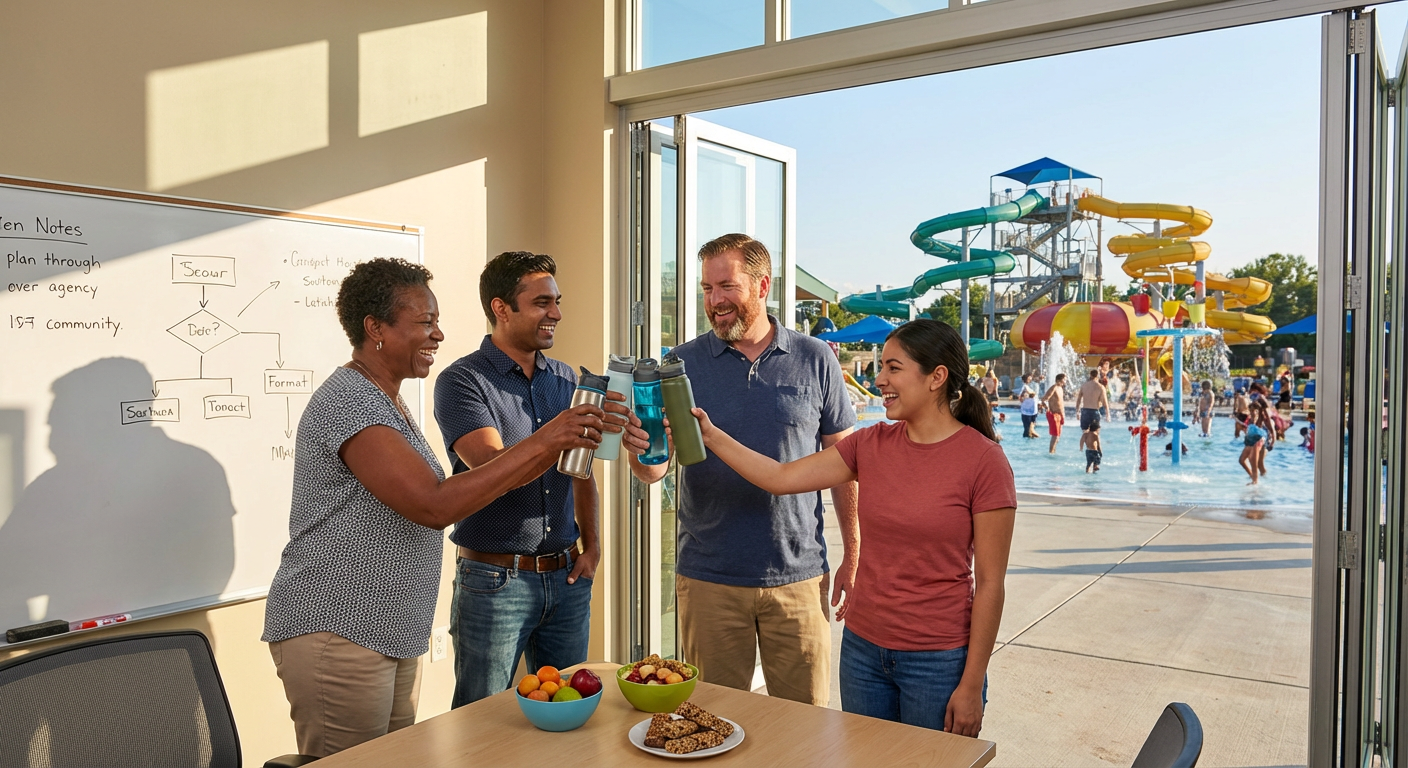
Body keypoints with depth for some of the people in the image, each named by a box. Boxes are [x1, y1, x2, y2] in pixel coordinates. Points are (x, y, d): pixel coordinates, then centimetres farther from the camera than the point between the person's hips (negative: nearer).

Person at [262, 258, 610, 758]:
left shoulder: (387, 401, 15)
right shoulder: (349, 400, -18)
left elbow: (430, 496, 15)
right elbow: (434, 506, -27)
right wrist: (539, 443, -24)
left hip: (394, 637, 9)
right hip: (336, 635, -9)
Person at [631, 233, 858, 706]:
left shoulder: (814, 361, 1)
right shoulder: (683, 364, 1)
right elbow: (655, 468, -3)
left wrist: (853, 554, 3)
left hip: (799, 575, 0)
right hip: (707, 578, 1)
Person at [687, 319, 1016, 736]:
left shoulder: (984, 461, -13)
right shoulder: (872, 445, 2)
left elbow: (989, 583, -12)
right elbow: (781, 477, 2)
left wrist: (972, 685, -11)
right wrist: (710, 435, -5)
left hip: (938, 661, -5)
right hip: (862, 648, 5)